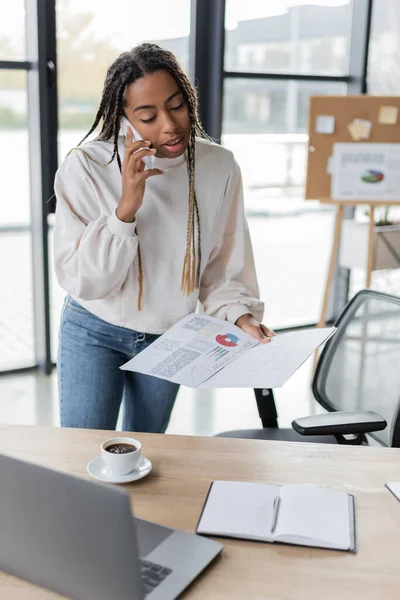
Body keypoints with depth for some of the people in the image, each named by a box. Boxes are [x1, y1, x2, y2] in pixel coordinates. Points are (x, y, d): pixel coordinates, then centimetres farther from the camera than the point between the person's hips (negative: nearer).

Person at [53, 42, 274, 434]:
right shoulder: (86, 166, -21)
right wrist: (126, 207, -33)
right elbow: (79, 279, -22)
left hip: (170, 337, 3)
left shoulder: (219, 166, -15)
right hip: (94, 331, -2)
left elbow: (223, 264, -2)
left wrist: (239, 313, -19)